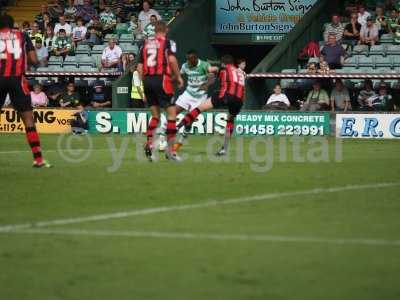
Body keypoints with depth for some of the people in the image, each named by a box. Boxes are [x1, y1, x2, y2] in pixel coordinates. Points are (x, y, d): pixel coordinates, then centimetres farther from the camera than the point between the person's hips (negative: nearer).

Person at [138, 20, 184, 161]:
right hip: (161, 79, -5)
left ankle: (149, 144, 1)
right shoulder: (168, 42, 2)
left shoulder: (146, 44, 16)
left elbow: (140, 67, 12)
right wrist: (178, 77, -5)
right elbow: (172, 59, -15)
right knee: (172, 113, 0)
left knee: (155, 115, 17)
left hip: (147, 81, 6)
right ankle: (170, 149, -5)